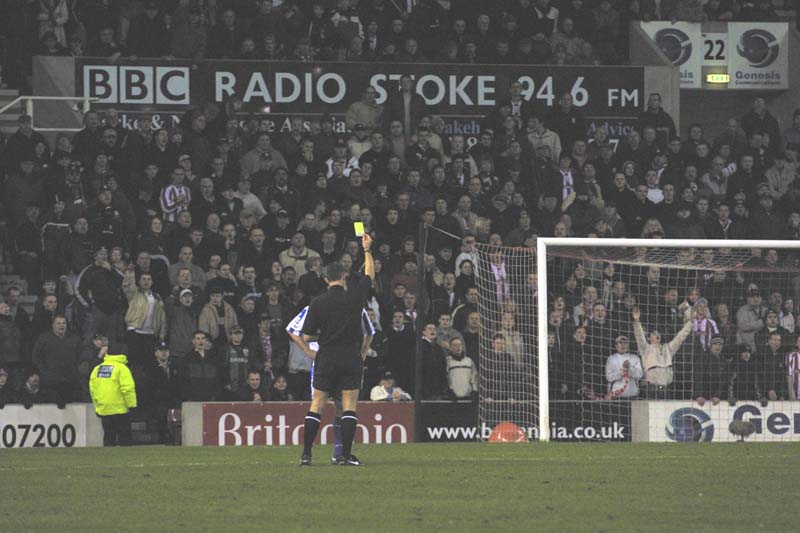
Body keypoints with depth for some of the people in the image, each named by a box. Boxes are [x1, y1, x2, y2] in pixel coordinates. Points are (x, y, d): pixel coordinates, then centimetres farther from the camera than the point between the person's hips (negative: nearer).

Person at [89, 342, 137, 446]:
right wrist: (132, 405, -11)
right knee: (124, 437, -2)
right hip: (120, 410, -6)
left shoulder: (97, 369, 10)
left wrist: (97, 406, 19)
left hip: (103, 410, 6)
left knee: (108, 437, 10)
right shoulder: (121, 368, -10)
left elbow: (92, 389, 12)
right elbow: (127, 388, -18)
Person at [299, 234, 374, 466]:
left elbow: (307, 336, -2)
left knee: (317, 404, 5)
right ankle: (346, 455, -4)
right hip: (351, 358, -1)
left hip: (326, 358, 1)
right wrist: (367, 249, 24)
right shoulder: (354, 297, -5)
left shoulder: (318, 304, -4)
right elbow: (370, 273, 13)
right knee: (349, 405, 1)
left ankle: (306, 454, 0)